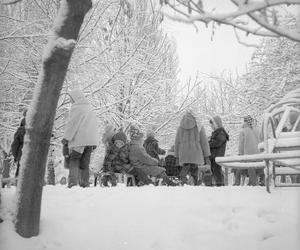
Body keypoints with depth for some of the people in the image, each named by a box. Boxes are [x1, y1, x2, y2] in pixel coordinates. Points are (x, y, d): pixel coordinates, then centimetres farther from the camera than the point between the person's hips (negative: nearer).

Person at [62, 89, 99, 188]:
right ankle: (85, 183, 8)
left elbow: (72, 123, -12)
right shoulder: (89, 108, 18)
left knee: (73, 159, 1)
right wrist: (94, 143, 16)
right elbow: (95, 125, 17)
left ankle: (73, 180, -12)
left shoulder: (76, 107, -4)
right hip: (90, 139, 6)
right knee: (85, 163, 10)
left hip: (79, 139, -6)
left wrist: (66, 138, -11)